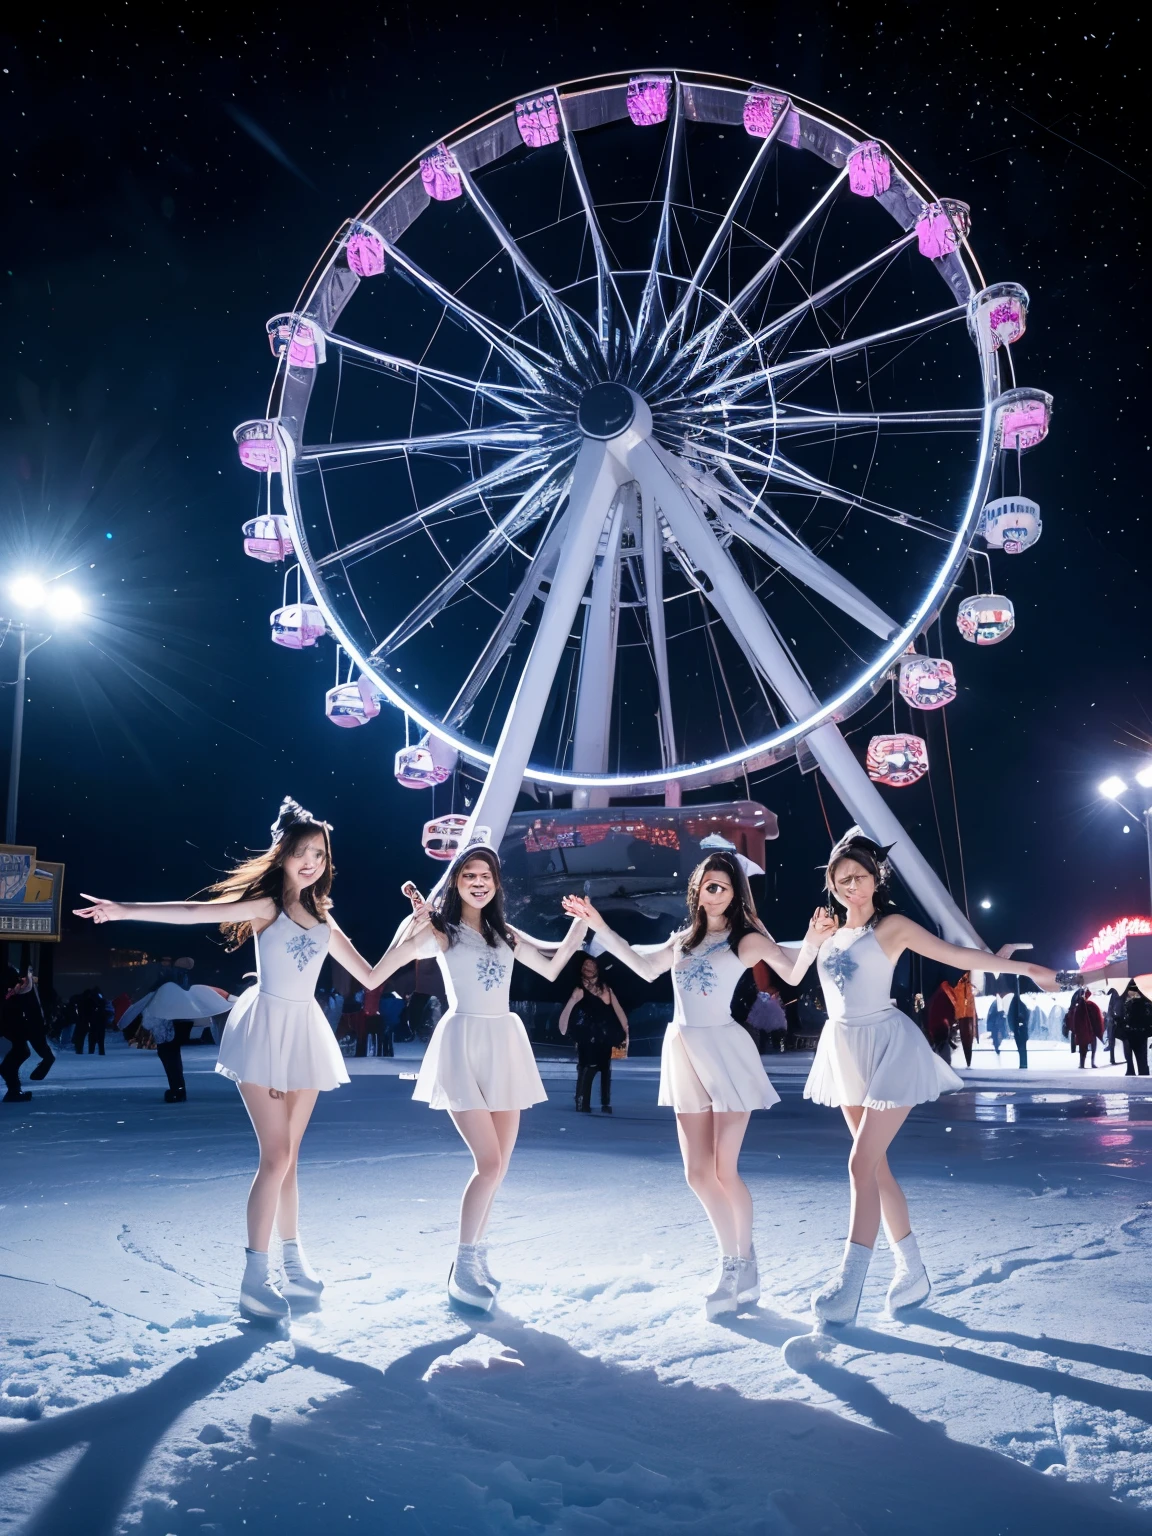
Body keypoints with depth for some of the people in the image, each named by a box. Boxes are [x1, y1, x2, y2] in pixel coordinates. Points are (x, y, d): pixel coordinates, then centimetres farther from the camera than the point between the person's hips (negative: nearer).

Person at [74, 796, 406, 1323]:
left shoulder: (322, 919, 11)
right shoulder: (266, 906, -5)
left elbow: (370, 976, 15)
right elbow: (195, 912, -19)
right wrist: (123, 911, -30)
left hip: (305, 1032, 5)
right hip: (267, 1028, -5)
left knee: (288, 1155, 12)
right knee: (276, 1156, -8)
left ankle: (293, 1263, 22)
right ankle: (255, 1276, 0)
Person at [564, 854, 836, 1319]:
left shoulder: (747, 938, -2)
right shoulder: (682, 939, 14)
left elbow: (793, 974, -12)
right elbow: (645, 967, 25)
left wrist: (812, 939, -32)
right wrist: (599, 926, 21)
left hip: (724, 1052, -6)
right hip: (684, 1053, 6)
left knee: (724, 1169, -2)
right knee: (697, 1173, 8)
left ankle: (745, 1267, 17)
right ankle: (733, 1264, 24)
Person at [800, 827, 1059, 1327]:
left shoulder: (892, 926, -5)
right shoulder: (831, 932, 12)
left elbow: (956, 954, -3)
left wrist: (1021, 967, -3)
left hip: (887, 1047, -6)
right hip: (844, 1051, 7)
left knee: (862, 1164, -13)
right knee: (876, 1166, 9)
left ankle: (848, 1286, -11)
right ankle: (912, 1270, 20)